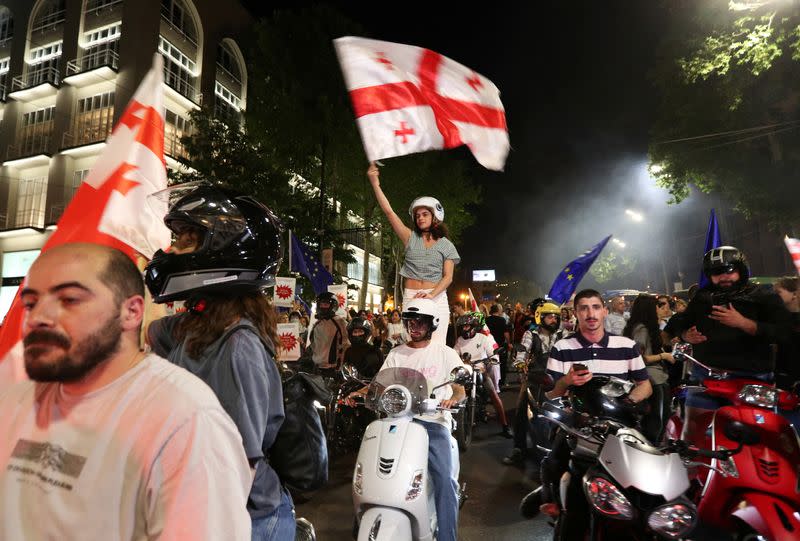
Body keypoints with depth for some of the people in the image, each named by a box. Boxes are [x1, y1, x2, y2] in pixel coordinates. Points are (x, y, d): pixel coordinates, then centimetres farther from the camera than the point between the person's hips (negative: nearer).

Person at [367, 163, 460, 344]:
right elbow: (389, 212, 2)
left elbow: (448, 277, -1)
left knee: (437, 345, -8)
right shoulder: (411, 238, 10)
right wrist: (375, 184, -5)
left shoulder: (446, 245, 8)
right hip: (411, 297, 1)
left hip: (437, 297, -1)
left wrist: (431, 295, -19)